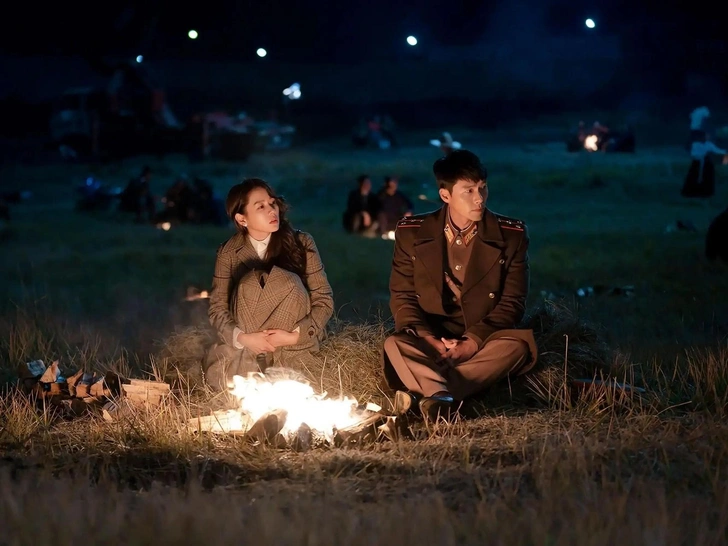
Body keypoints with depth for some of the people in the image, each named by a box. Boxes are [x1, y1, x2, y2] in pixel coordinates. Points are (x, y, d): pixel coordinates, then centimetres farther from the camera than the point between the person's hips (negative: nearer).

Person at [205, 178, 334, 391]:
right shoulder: (229, 253, -3)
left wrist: (295, 336, -21)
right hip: (247, 344, 0)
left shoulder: (301, 243, -5)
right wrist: (242, 338, -24)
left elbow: (324, 301, -5)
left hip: (292, 346, 0)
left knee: (285, 282, -29)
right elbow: (217, 309, -4)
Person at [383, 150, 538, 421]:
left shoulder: (511, 235, -2)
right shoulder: (412, 233, 0)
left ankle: (421, 393, -42)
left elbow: (512, 303, -3)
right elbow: (402, 298, 0)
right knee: (395, 346, -31)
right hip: (429, 342, 0)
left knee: (518, 346, -33)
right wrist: (430, 341, -19)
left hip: (483, 344, 0)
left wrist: (473, 342, -20)